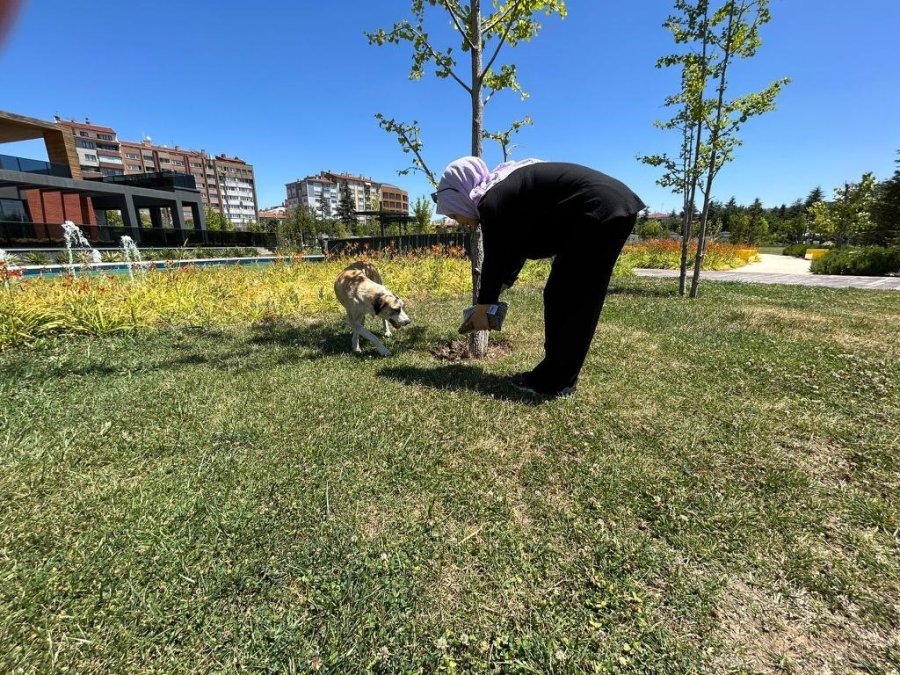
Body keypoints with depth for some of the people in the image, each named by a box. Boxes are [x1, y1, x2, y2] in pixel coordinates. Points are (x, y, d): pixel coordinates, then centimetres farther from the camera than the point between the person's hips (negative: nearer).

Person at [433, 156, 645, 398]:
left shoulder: (492, 201, -12)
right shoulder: (505, 189, 17)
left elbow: (494, 260, -6)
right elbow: (514, 252, 22)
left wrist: (481, 309, 4)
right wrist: (502, 287, 21)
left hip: (601, 211, -10)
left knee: (565, 300, -4)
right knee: (572, 299, 11)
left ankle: (553, 382, 5)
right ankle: (558, 376, 19)